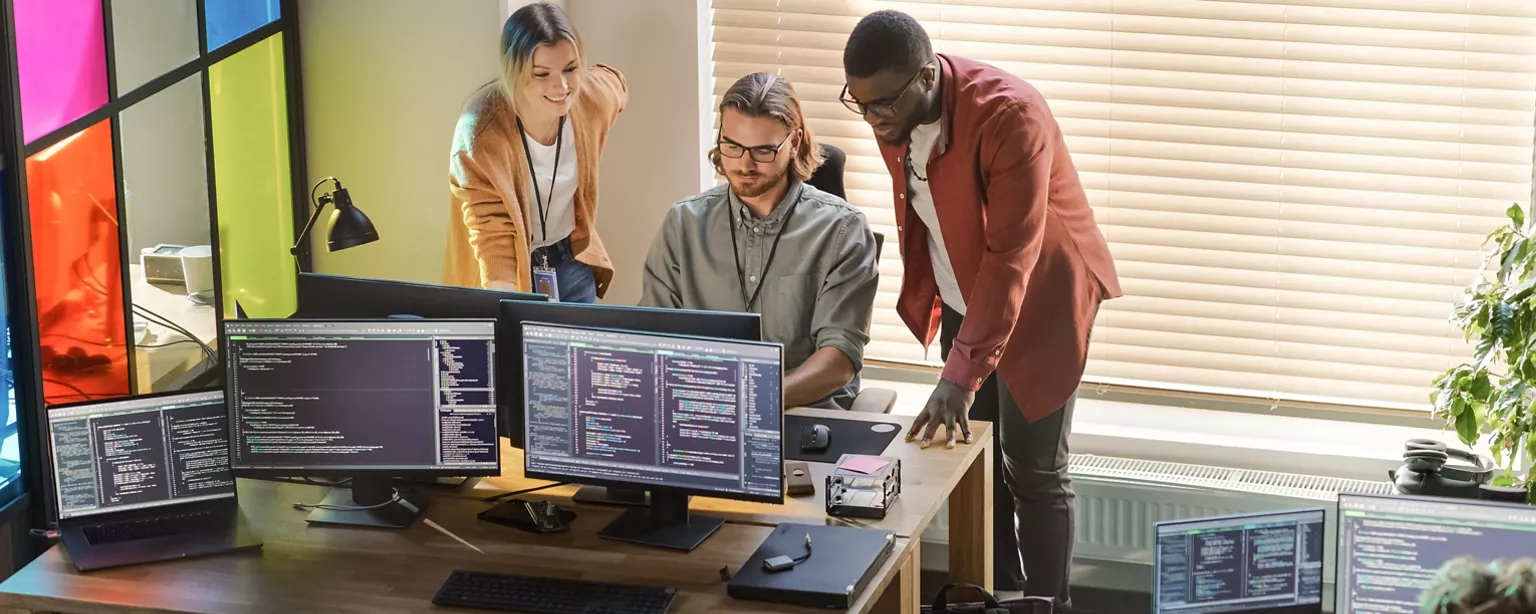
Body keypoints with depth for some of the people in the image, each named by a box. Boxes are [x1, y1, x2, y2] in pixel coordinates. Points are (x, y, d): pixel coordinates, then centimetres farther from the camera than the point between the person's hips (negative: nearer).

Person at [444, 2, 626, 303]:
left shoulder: (595, 99, -15)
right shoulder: (481, 134, -30)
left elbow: (612, 82, 11)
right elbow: (492, 242, -31)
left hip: (572, 263, 4)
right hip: (509, 276, -4)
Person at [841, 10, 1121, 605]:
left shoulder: (1009, 114, -31)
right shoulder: (892, 111, -9)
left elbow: (1012, 255, -34)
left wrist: (963, 374, -37)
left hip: (1037, 300, -6)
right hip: (963, 303, 6)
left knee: (1034, 471, -3)